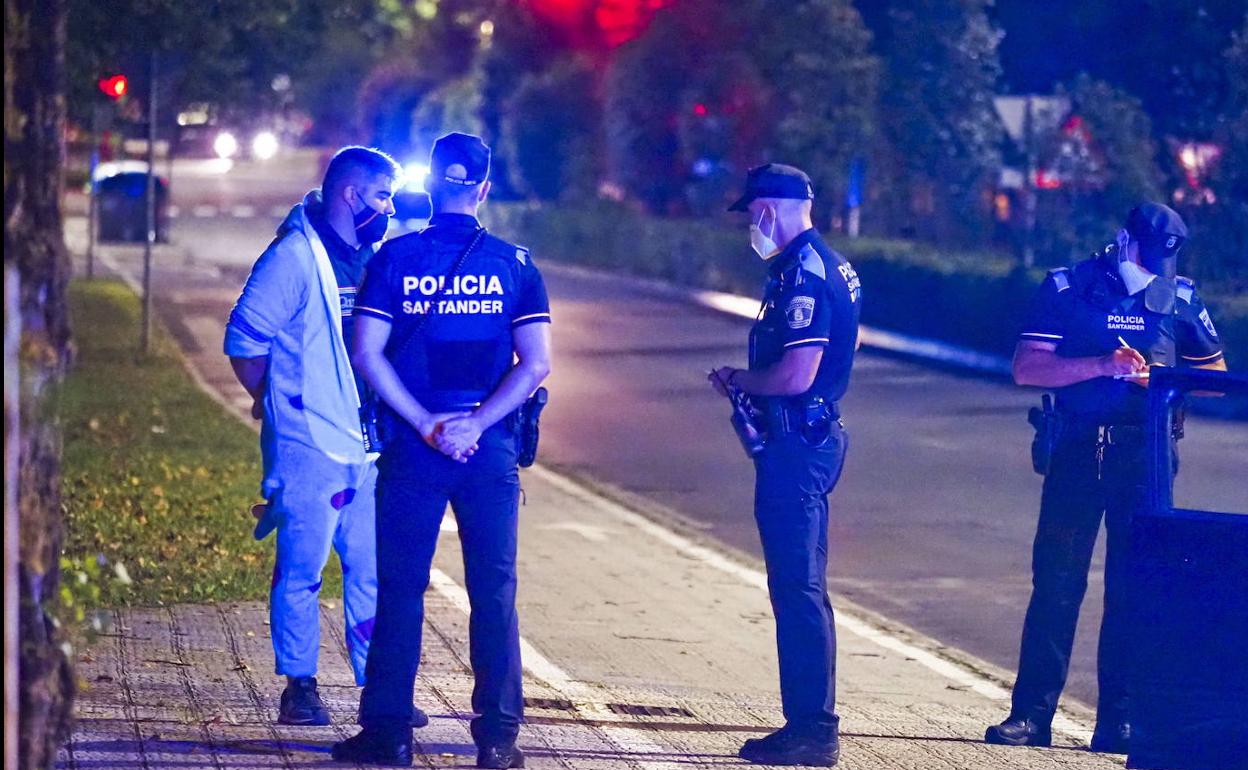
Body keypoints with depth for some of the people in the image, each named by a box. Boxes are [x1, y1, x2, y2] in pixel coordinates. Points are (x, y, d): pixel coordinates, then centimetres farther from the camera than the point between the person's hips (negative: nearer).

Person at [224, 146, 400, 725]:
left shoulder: (371, 259, 14)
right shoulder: (293, 257, -9)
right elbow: (244, 339, -10)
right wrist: (279, 402, -2)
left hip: (369, 445, 7)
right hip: (310, 444, -7)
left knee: (374, 569, 8)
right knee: (301, 570, 0)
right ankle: (299, 686, 9)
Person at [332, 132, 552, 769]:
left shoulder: (394, 258, -1)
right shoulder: (514, 263, 0)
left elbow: (366, 353, -7)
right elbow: (536, 364, -7)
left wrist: (425, 424, -8)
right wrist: (473, 425, -10)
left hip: (412, 448, 0)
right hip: (490, 451, 0)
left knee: (400, 589, 6)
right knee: (493, 591, 5)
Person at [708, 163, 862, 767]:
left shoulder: (802, 275, -18)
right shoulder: (830, 265, 15)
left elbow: (795, 376, -25)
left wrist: (737, 381, -7)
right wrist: (748, 383, 16)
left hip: (795, 442, -11)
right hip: (818, 433, 11)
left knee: (798, 589, -7)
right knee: (801, 588, 15)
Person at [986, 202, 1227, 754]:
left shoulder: (1180, 299, 9)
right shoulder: (1067, 288, 2)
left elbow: (1214, 374, 15)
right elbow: (1027, 368, -5)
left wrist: (1159, 377, -5)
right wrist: (1103, 365, -18)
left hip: (1145, 454, 1)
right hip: (1078, 451, -1)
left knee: (1134, 587, 0)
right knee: (1055, 581, -1)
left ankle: (1118, 719, 5)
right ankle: (1031, 714, 3)